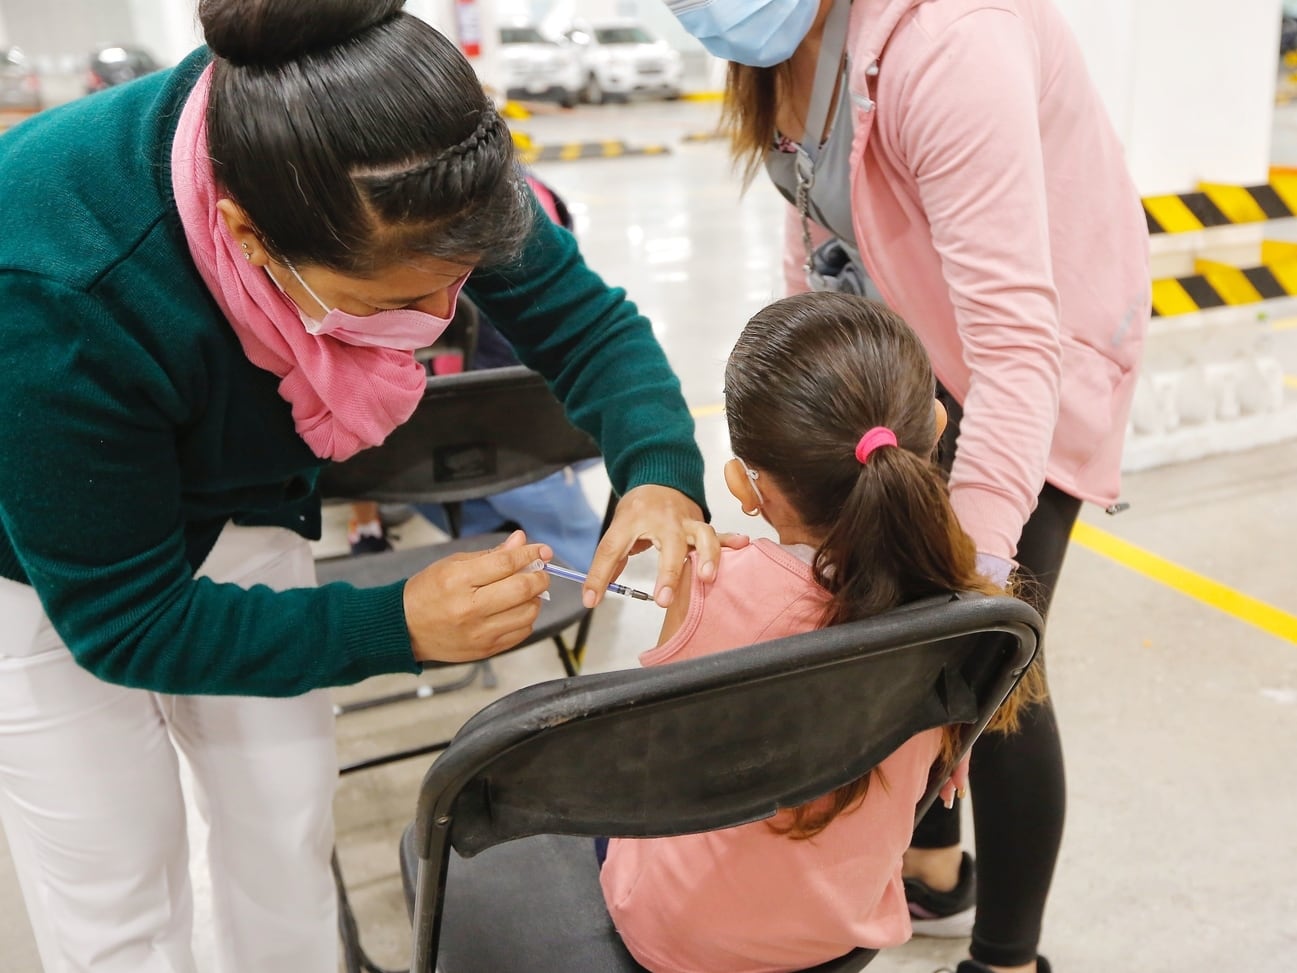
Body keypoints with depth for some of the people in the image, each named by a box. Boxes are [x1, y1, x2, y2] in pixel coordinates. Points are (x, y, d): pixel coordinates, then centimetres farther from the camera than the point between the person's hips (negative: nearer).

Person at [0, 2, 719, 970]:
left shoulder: (407, 166, -28)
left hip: (235, 516, 4)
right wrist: (398, 626, -36)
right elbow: (122, 620, -27)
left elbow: (582, 318, -15)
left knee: (289, 849, 9)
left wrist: (661, 474, -35)